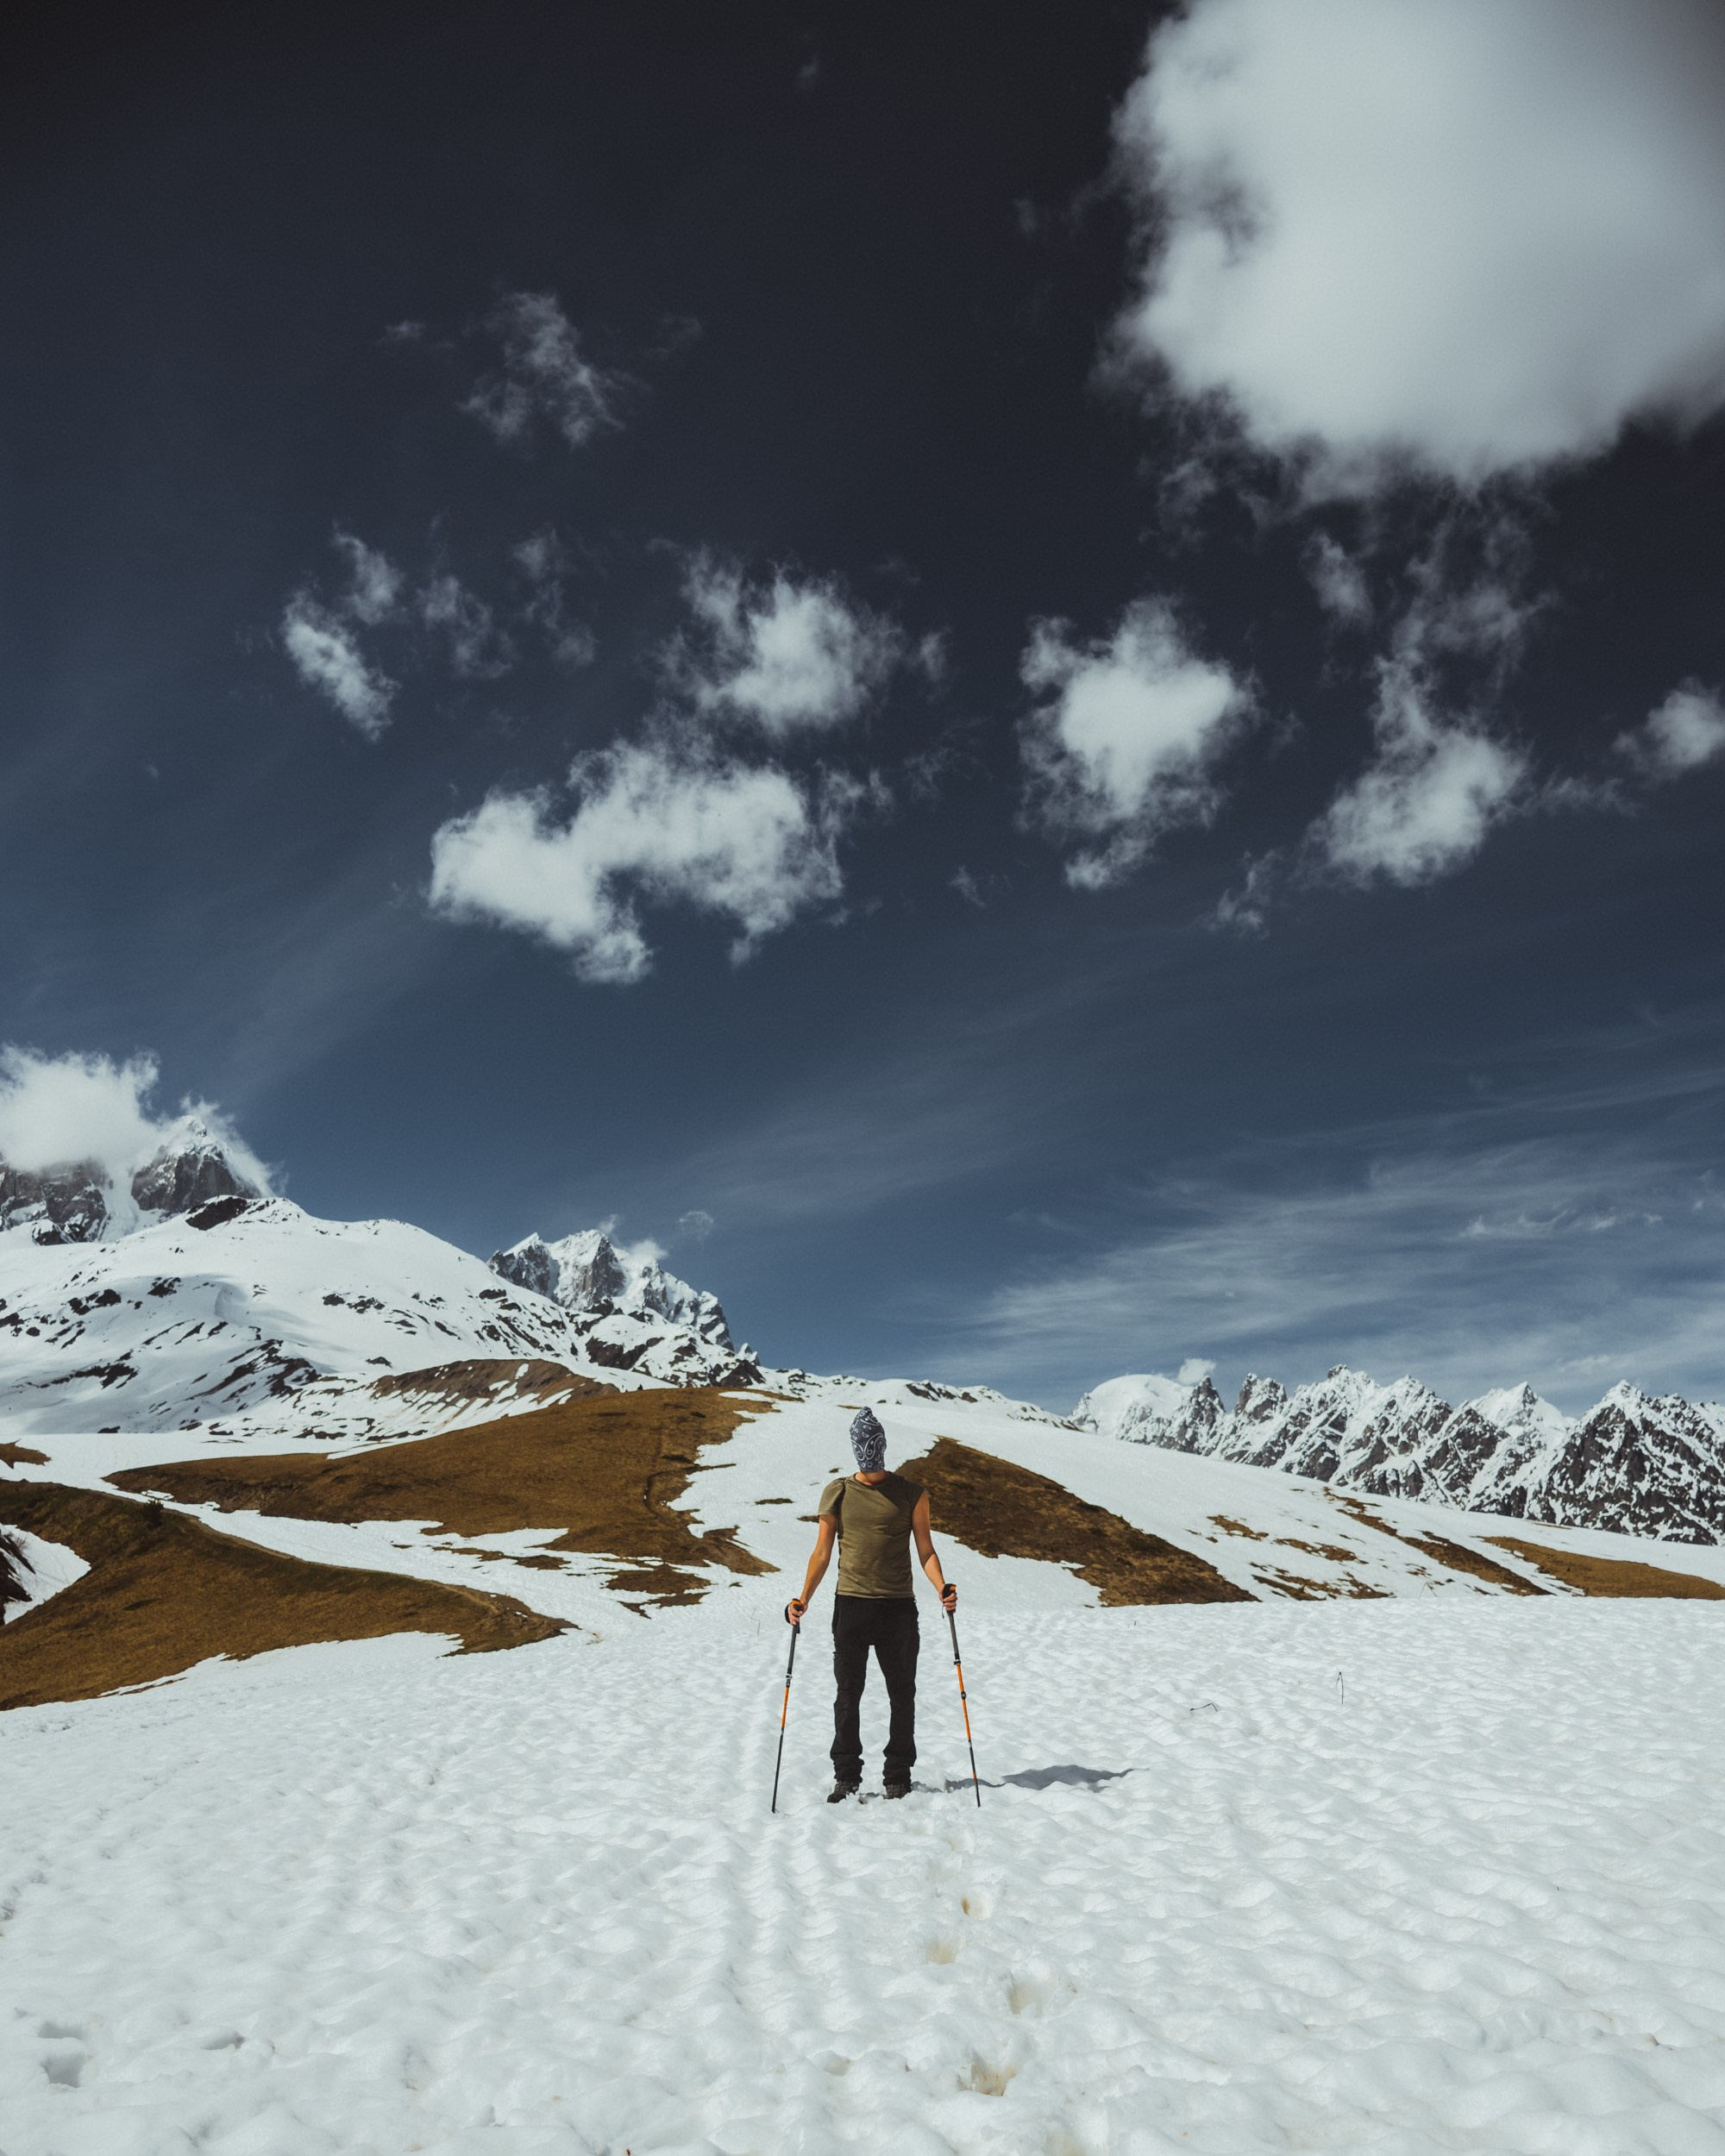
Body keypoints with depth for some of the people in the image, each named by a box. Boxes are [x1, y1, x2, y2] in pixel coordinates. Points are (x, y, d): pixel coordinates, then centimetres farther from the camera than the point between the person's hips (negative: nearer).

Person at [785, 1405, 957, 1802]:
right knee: (848, 1695, 6)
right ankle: (846, 1776, 18)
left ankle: (898, 1776, 19)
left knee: (902, 1695, 6)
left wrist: (941, 1587, -13)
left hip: (899, 1606, 0)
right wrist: (802, 1600, -1)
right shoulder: (837, 1493, 5)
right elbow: (822, 1552, 6)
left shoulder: (911, 1493, 3)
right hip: (850, 1605, 0)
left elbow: (925, 1549, 4)